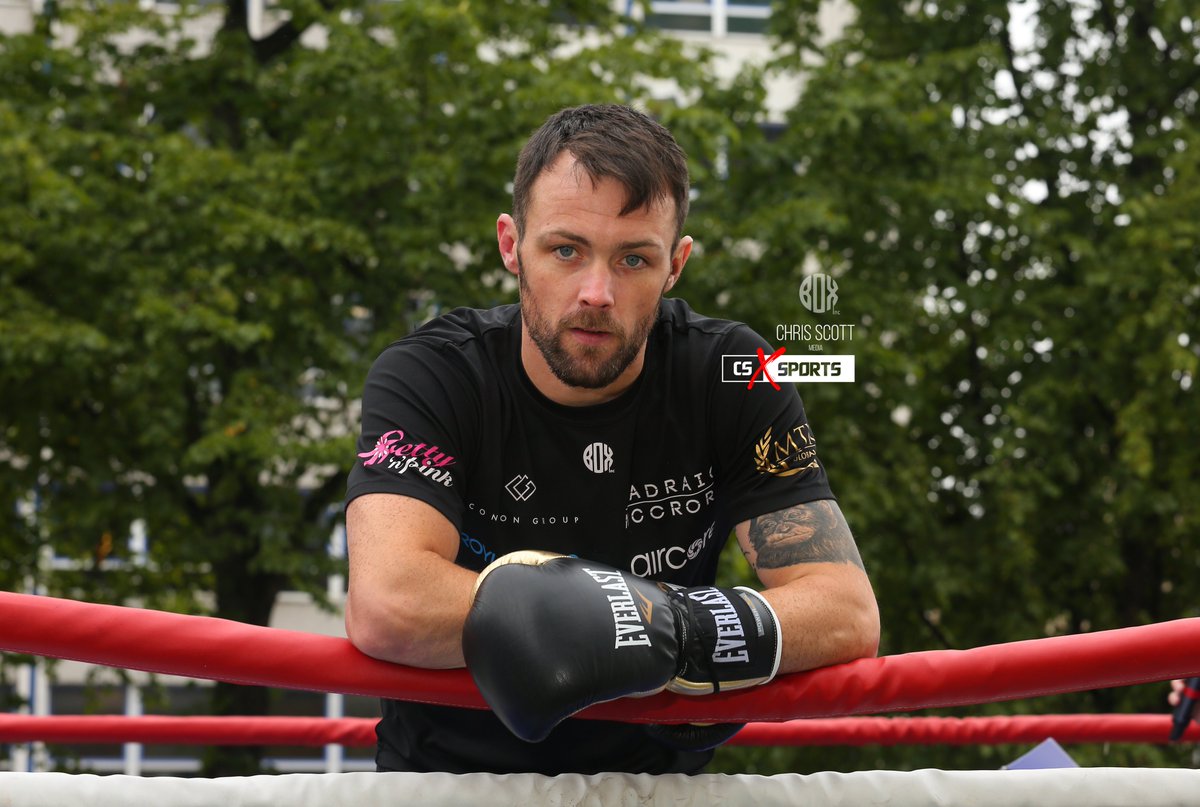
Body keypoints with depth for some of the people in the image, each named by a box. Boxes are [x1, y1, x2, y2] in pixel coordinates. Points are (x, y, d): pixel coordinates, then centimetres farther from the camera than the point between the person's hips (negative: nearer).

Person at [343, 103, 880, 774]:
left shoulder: (730, 378, -9)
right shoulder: (427, 378, -15)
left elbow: (848, 615, -17)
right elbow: (387, 607, -32)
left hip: (655, 776, 2)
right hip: (448, 774, -1)